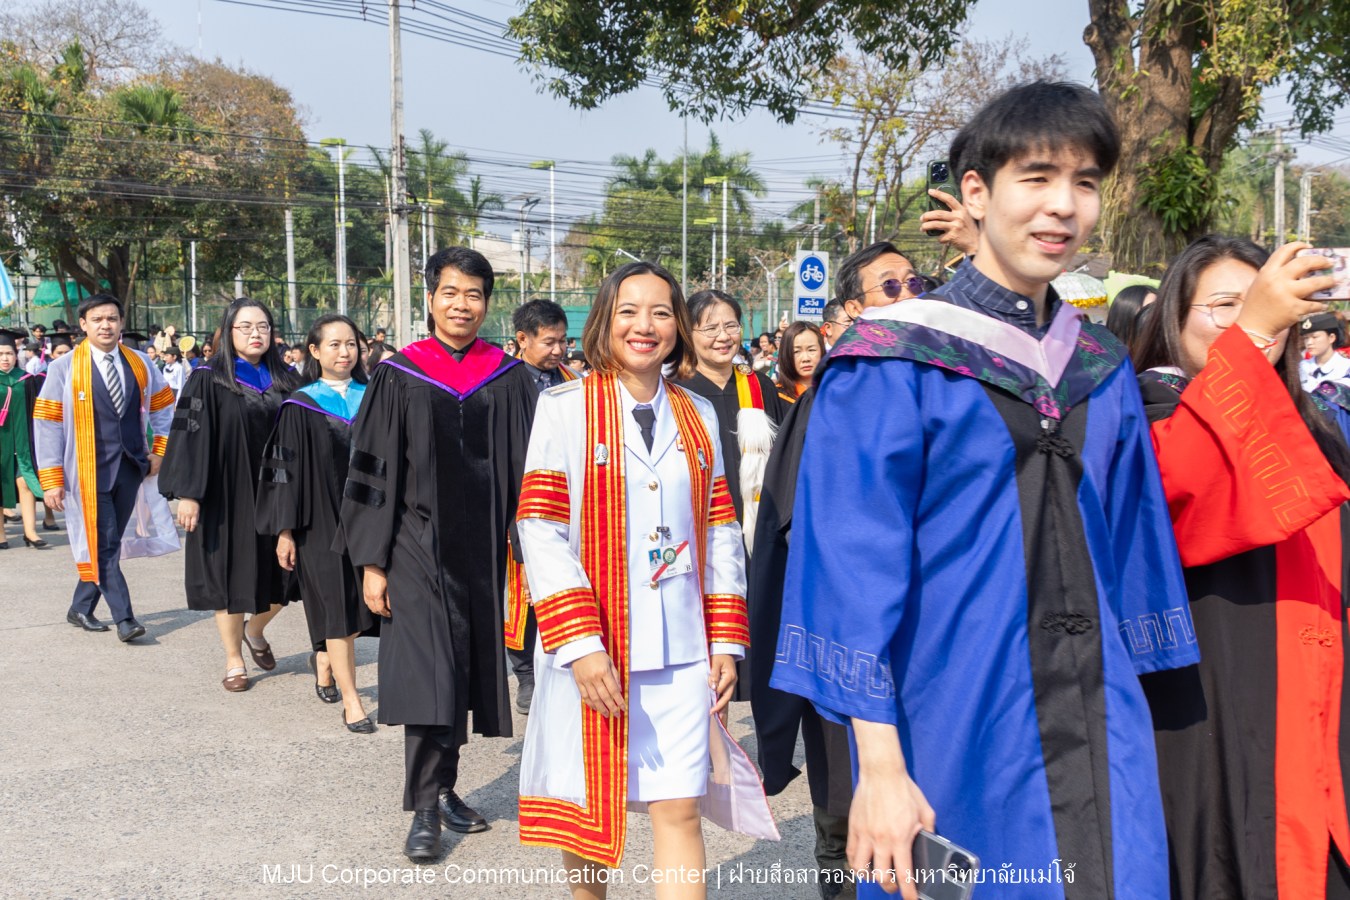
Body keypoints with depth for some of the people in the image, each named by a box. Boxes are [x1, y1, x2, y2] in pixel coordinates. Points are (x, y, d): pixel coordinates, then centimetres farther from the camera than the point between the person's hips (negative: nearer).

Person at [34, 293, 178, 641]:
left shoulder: (140, 364, 5)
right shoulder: (64, 369, -5)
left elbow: (163, 407, 17)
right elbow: (47, 424, -6)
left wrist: (161, 449, 4)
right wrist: (51, 480, -10)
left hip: (131, 467, 4)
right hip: (91, 470, -4)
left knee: (109, 543, 11)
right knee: (104, 546, -5)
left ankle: (81, 608, 26)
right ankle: (124, 618, -1)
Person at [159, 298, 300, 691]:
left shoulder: (285, 379, 8)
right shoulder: (209, 380, -4)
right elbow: (191, 436, -8)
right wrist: (188, 493, -14)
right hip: (228, 493, -4)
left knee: (284, 576, 5)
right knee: (231, 575, 4)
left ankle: (254, 630, 34)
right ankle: (234, 660, 19)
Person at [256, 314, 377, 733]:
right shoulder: (299, 407, -3)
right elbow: (286, 470, -4)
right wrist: (285, 531, -8)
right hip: (321, 521, -4)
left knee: (354, 605, 9)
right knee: (339, 607, -3)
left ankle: (324, 660, 38)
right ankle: (351, 702, 3)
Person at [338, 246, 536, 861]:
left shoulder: (508, 379, 4)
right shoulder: (399, 376, -2)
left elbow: (527, 467, 5)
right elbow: (374, 471, -2)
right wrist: (372, 561, -6)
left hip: (481, 549, 3)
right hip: (418, 546, -2)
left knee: (464, 670, 11)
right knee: (427, 671, -8)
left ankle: (444, 787, 26)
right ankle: (425, 809, 2)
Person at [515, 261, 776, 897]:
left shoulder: (697, 416, 10)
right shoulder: (565, 408, -2)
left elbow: (721, 532, 11)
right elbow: (539, 529, -8)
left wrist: (726, 640, 5)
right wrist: (580, 642, -16)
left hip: (682, 649, 3)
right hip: (593, 645, -2)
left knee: (680, 813, 1)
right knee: (590, 804, 10)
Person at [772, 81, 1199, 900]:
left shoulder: (1103, 370, 9)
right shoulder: (892, 365, -9)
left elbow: (1132, 555, 14)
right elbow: (854, 568, -13)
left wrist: (1131, 702, 11)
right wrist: (878, 765, -16)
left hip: (1096, 738, 5)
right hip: (953, 733, -5)